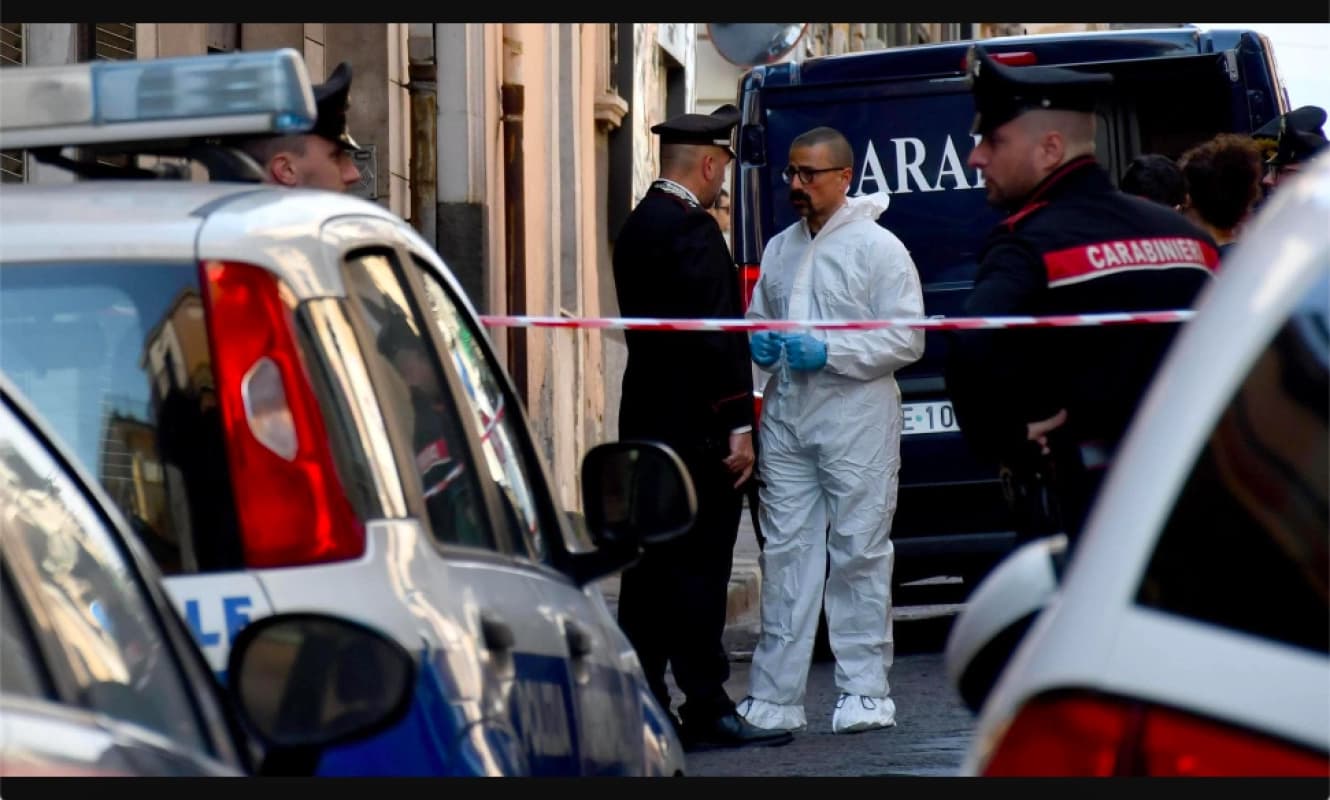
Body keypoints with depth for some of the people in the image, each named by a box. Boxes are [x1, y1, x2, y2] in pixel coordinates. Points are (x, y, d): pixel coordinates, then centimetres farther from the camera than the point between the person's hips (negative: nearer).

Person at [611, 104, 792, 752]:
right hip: (694, 425, -9)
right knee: (698, 568, -8)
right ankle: (705, 710, -8)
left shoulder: (638, 226, 14)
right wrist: (737, 424, -18)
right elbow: (716, 333, -18)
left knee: (650, 565, 10)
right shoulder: (692, 229, -15)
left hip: (646, 420, 9)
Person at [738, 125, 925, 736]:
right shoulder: (779, 250, 16)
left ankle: (864, 693, 5)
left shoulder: (877, 247, -3)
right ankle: (774, 698, 4)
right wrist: (759, 344, 4)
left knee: (859, 555, -1)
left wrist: (829, 353, -17)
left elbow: (906, 339, -8)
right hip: (786, 417, 5)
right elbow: (756, 316, 28)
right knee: (785, 553, 3)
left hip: (856, 418, -5)